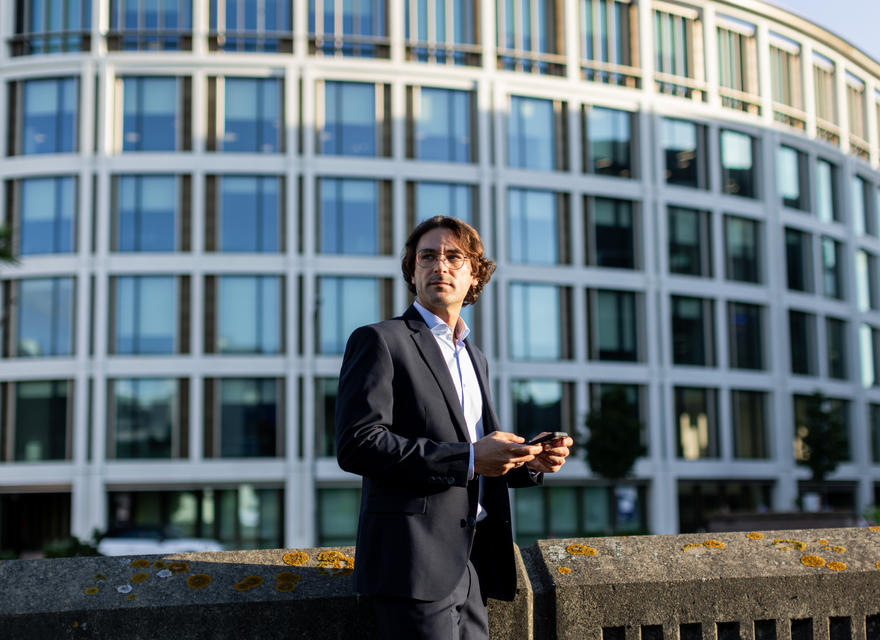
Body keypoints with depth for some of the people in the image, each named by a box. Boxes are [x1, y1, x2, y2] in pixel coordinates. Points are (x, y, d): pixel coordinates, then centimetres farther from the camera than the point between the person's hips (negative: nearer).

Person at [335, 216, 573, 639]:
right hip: (415, 563, -7)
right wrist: (468, 458, -19)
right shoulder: (379, 341, -3)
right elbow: (357, 445, -16)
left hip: (471, 566, 7)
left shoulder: (474, 358, 21)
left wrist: (528, 461, 4)